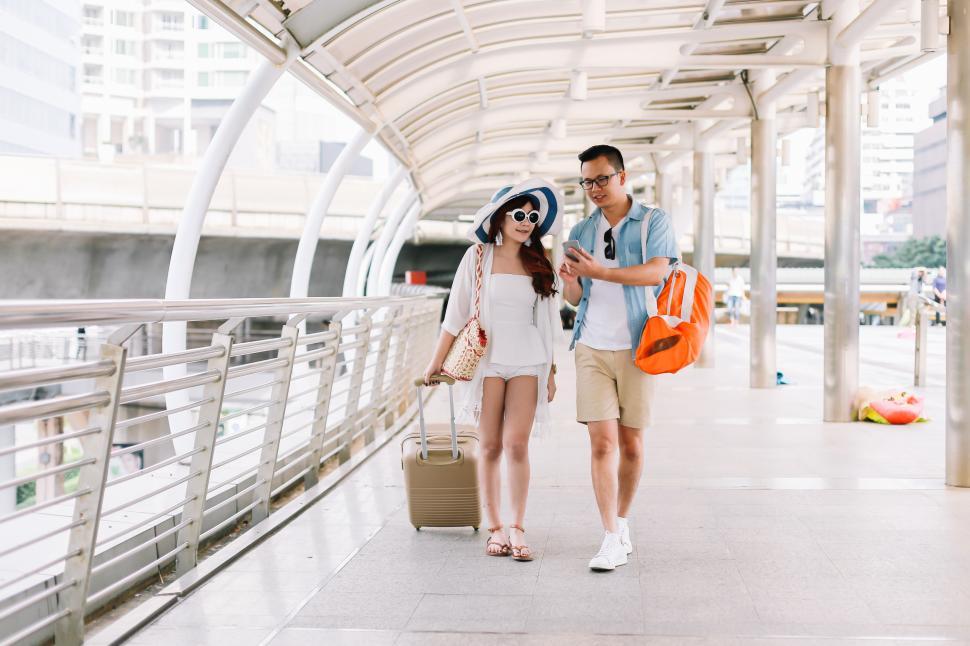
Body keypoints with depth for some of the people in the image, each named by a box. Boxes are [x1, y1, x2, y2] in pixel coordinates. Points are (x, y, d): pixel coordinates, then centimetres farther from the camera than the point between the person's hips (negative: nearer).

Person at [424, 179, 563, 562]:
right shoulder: (478, 257, 4)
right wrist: (437, 362, 2)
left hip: (527, 362, 1)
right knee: (490, 447, 1)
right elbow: (456, 315, 4)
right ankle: (495, 528, 8)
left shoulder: (539, 264, 10)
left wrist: (551, 371, 11)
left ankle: (517, 529, -1)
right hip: (487, 360, -1)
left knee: (517, 444, -8)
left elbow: (547, 322, 13)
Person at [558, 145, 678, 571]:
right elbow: (574, 298, 13)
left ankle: (623, 522, 25)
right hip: (592, 348, 2)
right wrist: (570, 281, -10)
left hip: (635, 348, -2)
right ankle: (612, 539, -6)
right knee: (602, 441, -7)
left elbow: (657, 272, -16)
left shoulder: (653, 221, 1)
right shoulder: (581, 231, 12)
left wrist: (599, 272, -24)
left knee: (631, 444, 6)